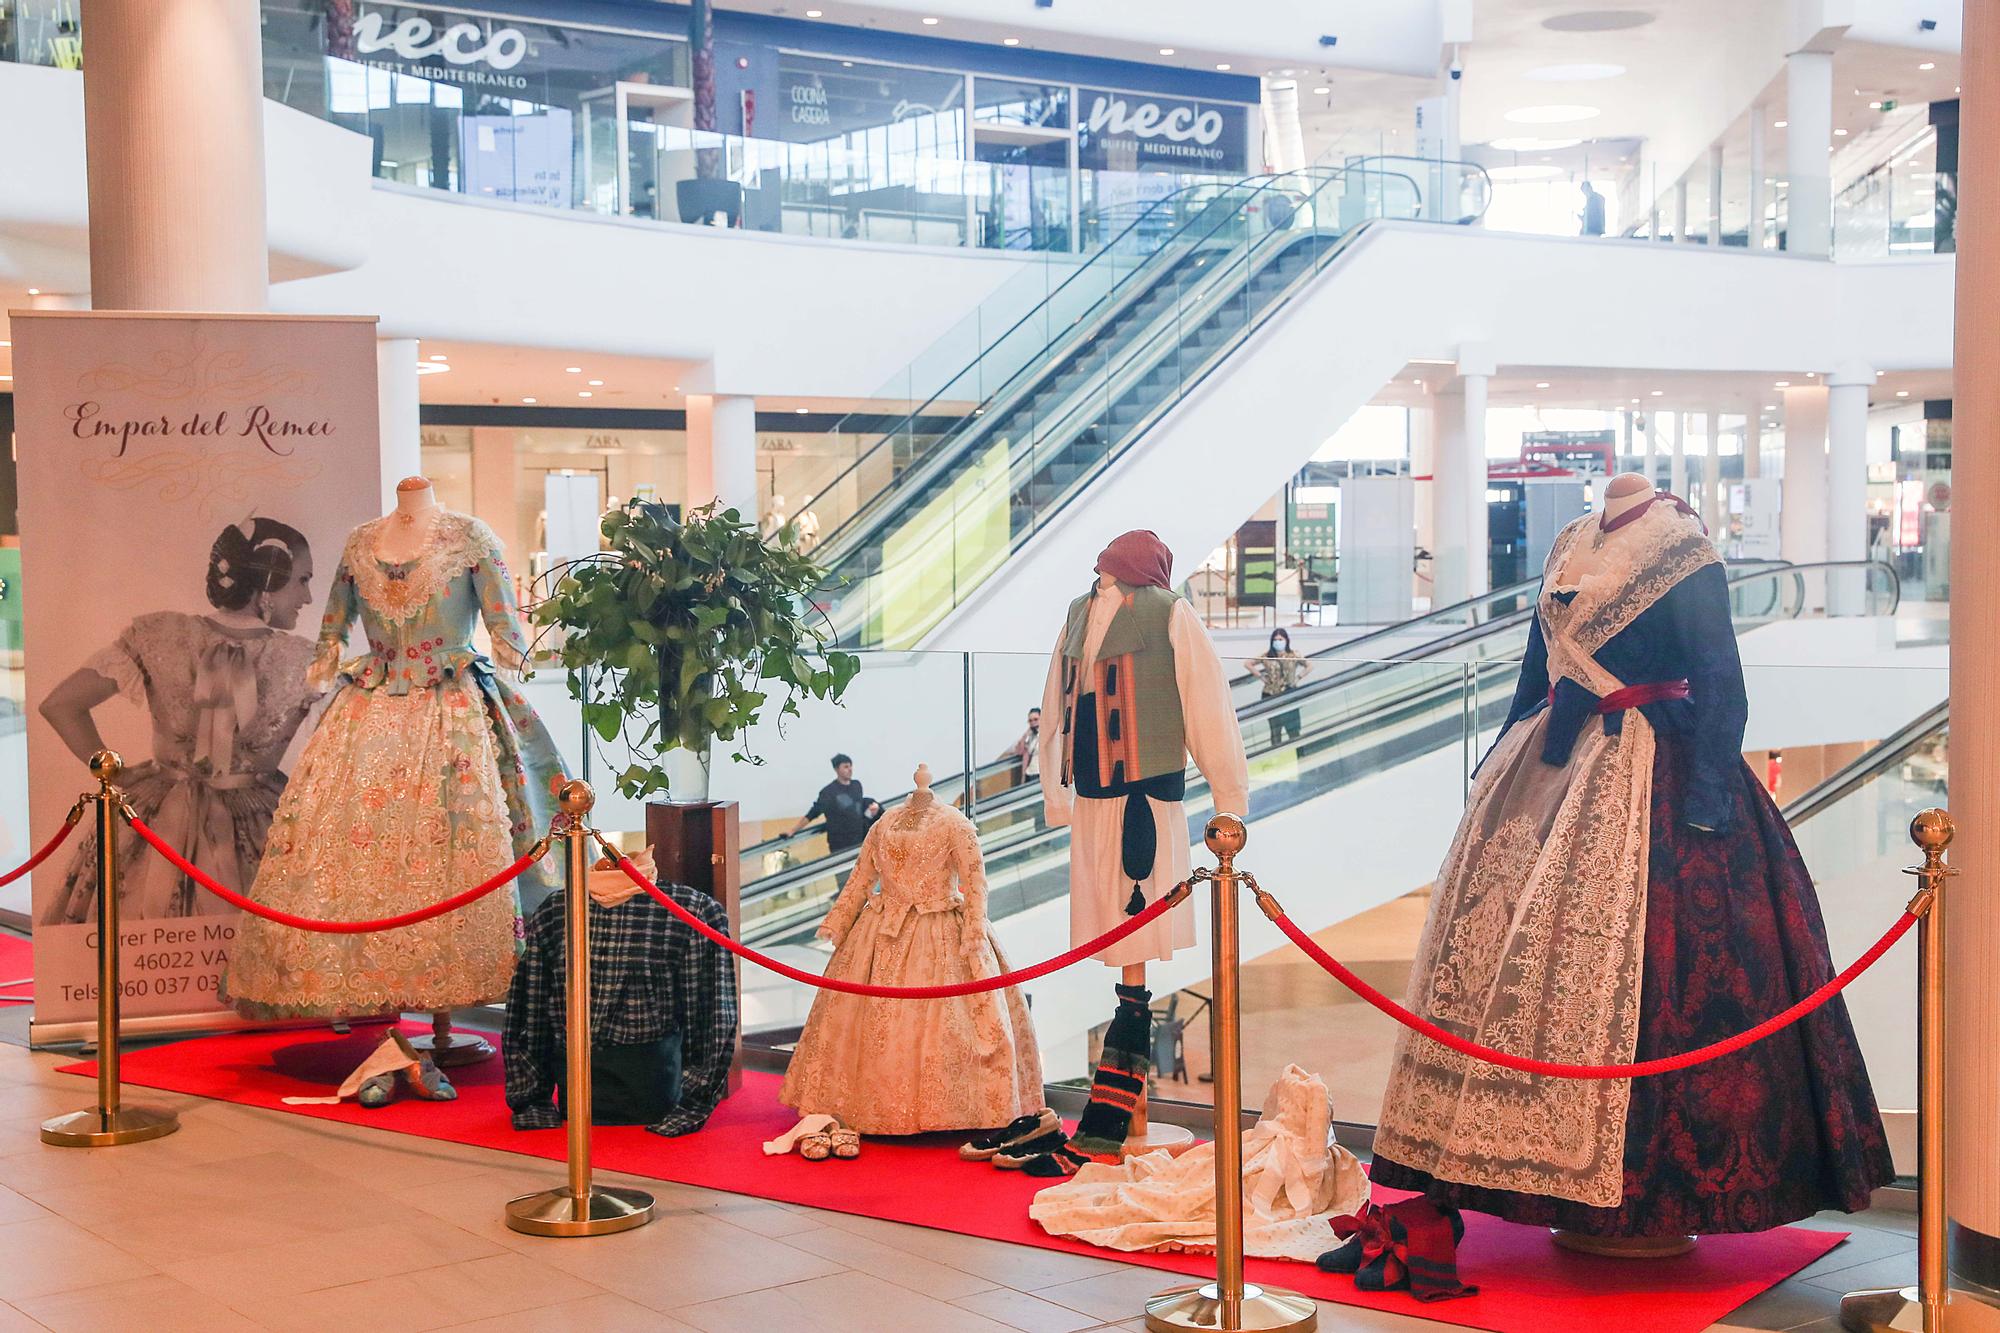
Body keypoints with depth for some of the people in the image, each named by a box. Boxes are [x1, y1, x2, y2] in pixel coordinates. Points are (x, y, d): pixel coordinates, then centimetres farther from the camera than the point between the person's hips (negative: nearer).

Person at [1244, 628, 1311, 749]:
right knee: (1275, 729, 5)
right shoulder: (1266, 656, 2)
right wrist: (1261, 677, 1)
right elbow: (1247, 663, 5)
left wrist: (1298, 677, 1)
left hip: (1289, 695, 0)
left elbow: (1310, 666, 11)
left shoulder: (1293, 656, 3)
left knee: (1293, 729, -3)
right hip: (1271, 696, 0)